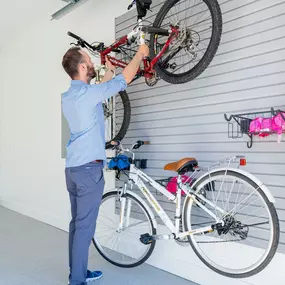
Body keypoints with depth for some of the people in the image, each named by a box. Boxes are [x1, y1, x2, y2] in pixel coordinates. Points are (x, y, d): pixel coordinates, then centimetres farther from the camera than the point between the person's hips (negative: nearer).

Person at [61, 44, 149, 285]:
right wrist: (141, 53, 10)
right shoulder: (88, 93, -14)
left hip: (73, 168, 9)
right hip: (89, 169, -9)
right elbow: (126, 79, -5)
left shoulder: (67, 97, 11)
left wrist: (108, 73, 32)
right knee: (85, 227, -1)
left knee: (76, 223, 15)